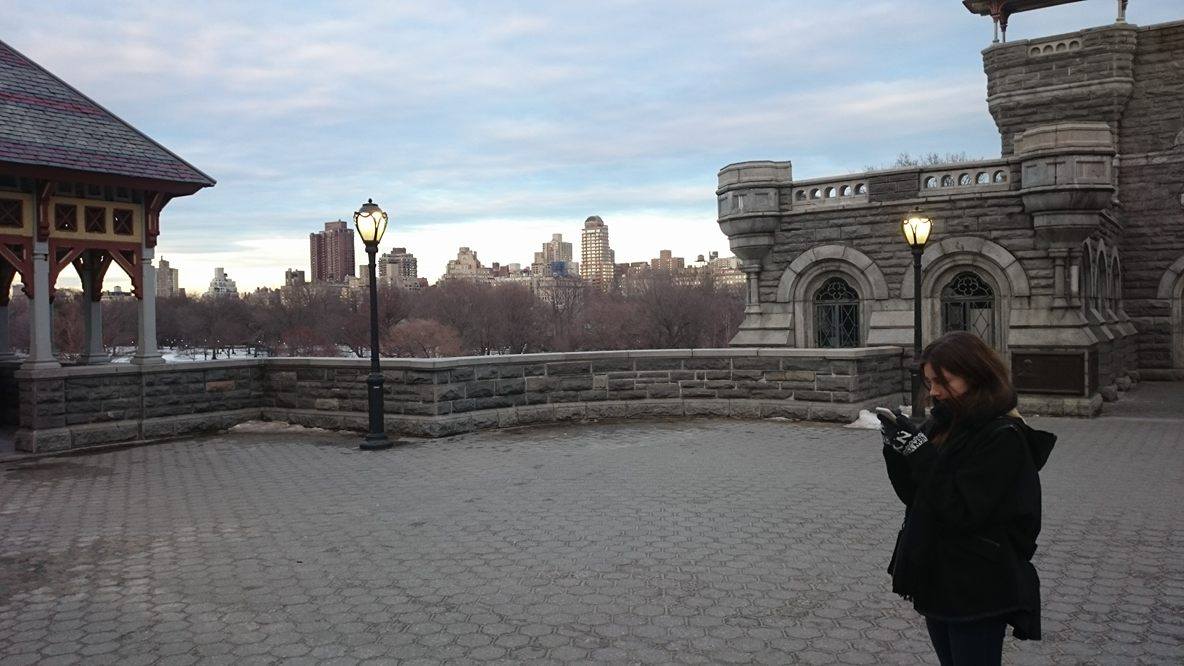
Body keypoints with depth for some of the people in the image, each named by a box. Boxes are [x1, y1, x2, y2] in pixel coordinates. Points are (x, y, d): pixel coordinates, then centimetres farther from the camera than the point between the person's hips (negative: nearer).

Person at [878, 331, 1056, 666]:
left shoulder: (1004, 437, -17)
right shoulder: (943, 424, 4)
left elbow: (962, 511, -24)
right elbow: (913, 494, 6)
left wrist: (917, 448, -24)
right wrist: (896, 449, -10)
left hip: (977, 593, -7)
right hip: (936, 581, 8)